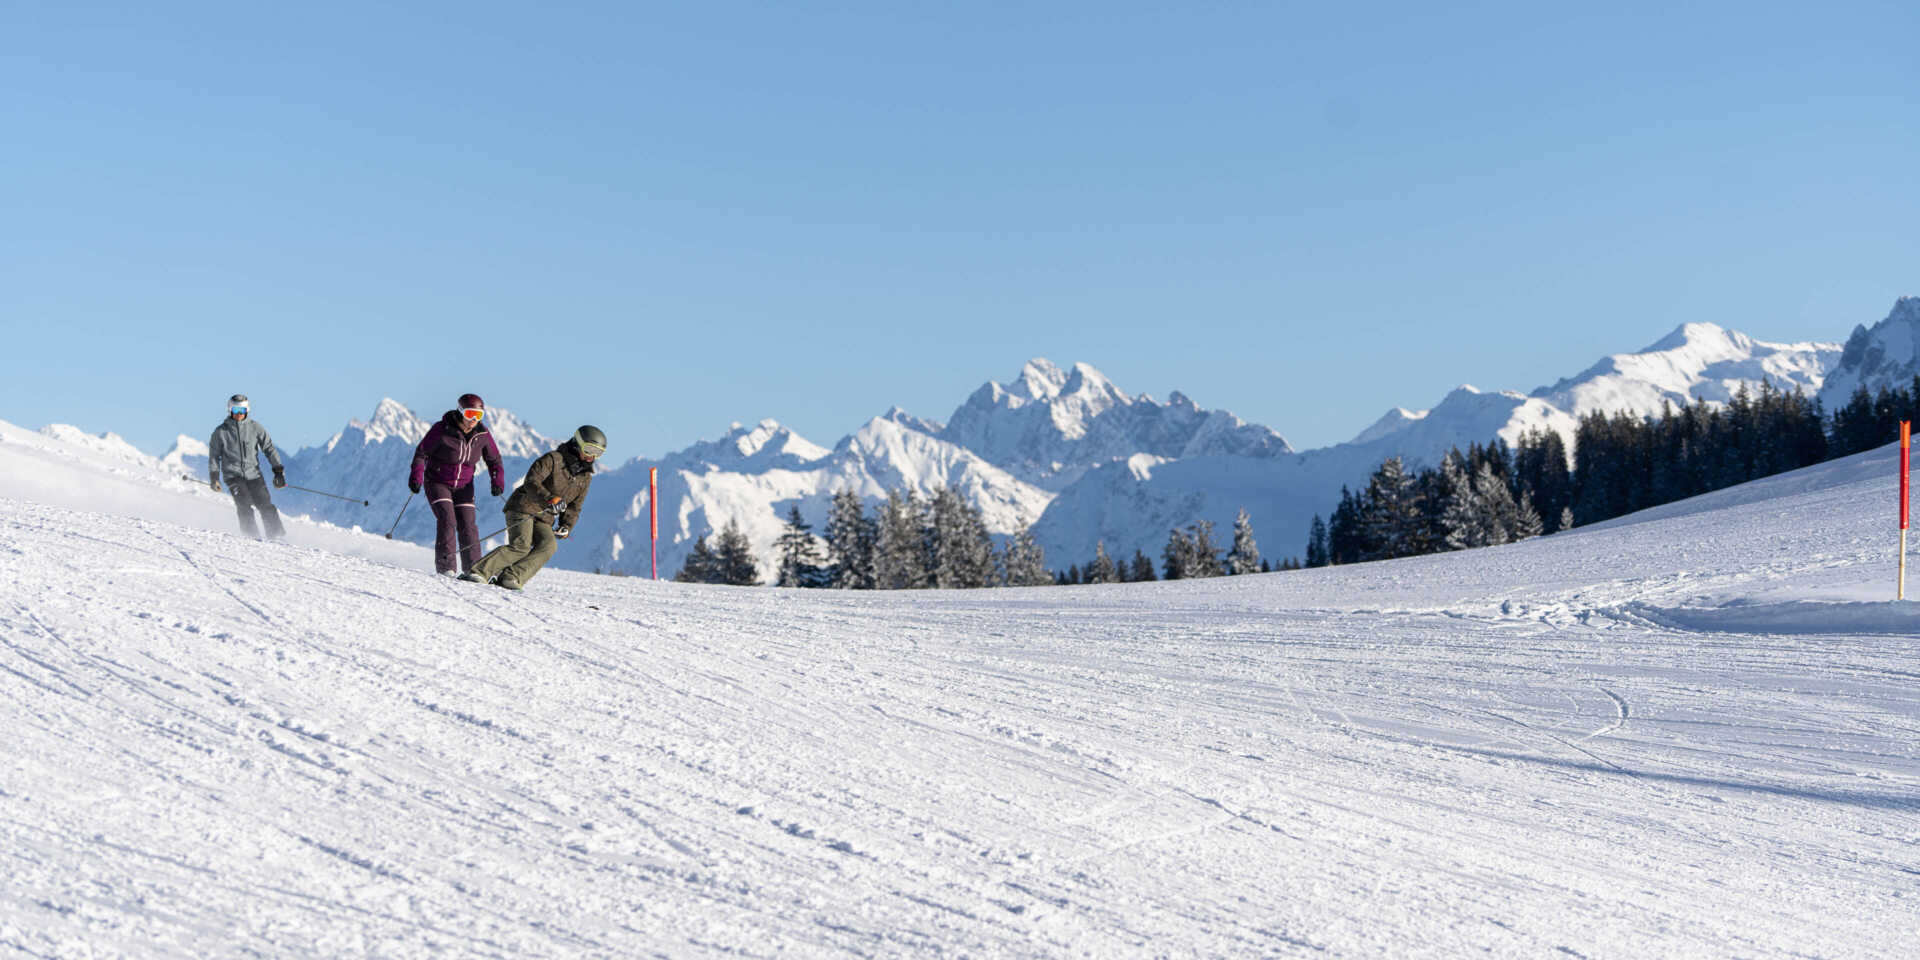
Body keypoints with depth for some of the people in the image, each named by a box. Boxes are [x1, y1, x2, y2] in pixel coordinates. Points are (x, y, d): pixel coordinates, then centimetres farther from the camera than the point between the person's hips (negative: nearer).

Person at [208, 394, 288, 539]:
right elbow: (214, 456, 10)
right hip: (233, 475, -1)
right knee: (245, 505, -19)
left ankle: (277, 535, -3)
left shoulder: (255, 427, 6)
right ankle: (252, 537, -16)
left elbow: (269, 448, 7)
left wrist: (278, 470, 0)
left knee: (265, 506, -9)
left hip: (253, 473, 1)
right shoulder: (221, 432, 4)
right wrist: (214, 477, 2)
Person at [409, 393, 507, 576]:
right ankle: (445, 565, -14)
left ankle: (473, 568, 0)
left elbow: (493, 459, 6)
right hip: (438, 483, -3)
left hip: (463, 486, 3)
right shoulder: (442, 430, -18)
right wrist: (416, 476, -21)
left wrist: (498, 480, -9)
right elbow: (422, 452, -9)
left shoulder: (482, 434, -7)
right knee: (447, 519, -19)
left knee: (467, 525, -6)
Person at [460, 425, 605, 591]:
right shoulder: (554, 459, -6)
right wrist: (549, 499, -33)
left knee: (549, 545, -24)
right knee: (521, 546, -26)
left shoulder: (585, 478, 14)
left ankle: (511, 578, -27)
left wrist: (566, 526, 4)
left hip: (544, 519, 6)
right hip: (524, 509, -6)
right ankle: (477, 572, -22)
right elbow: (531, 481, -18)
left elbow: (574, 506, 22)